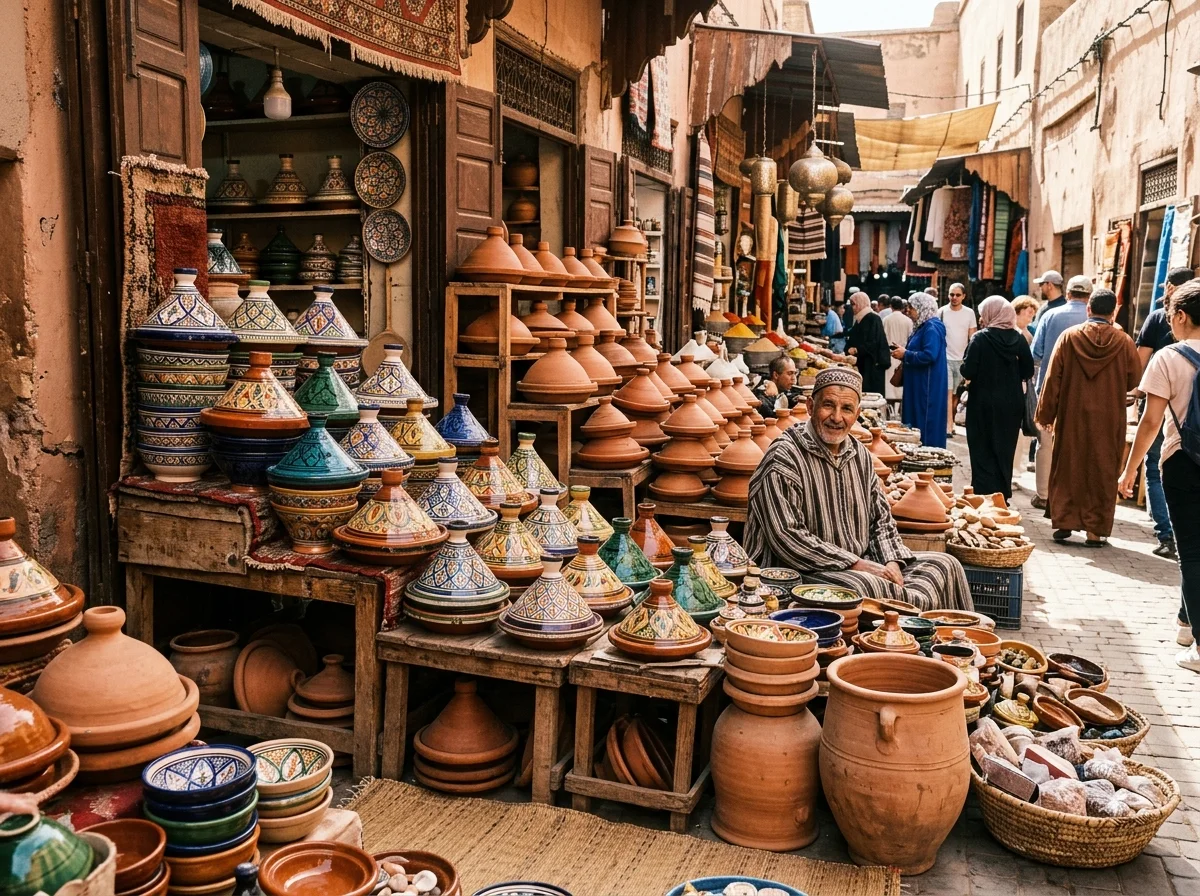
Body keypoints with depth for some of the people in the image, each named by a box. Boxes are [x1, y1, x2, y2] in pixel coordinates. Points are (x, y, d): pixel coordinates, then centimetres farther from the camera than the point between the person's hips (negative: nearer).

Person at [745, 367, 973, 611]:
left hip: (860, 565, 8)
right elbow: (787, 537, -21)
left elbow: (881, 519, 18)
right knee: (866, 586, -35)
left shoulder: (859, 454, 11)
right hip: (803, 574, -8)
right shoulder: (783, 459, -13)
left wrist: (892, 562, -3)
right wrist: (856, 564, -20)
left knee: (945, 565, 1)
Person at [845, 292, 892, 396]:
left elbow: (873, 343, -18)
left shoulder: (873, 319, -10)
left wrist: (857, 350, -27)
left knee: (872, 391, -9)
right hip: (862, 363, 8)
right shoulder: (859, 319, 16)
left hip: (873, 364, -8)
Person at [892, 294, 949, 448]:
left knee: (925, 425, -6)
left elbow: (929, 356, -26)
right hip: (918, 385, 10)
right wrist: (904, 352, 4)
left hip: (927, 387, -10)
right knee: (915, 420, 12)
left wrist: (905, 354, -16)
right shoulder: (922, 326, 15)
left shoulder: (932, 328, -16)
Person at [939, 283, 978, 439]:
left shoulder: (969, 313, 4)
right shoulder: (942, 312, 0)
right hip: (945, 357, -2)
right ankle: (949, 426, -15)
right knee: (948, 392, -11)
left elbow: (972, 338, 7)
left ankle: (951, 423, 19)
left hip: (962, 359, 2)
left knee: (956, 394, 7)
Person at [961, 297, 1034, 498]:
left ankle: (984, 494, 3)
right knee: (1005, 451, 15)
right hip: (1012, 405, 4)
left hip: (984, 405, -4)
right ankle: (1003, 495, 22)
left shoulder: (980, 339, -13)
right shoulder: (1018, 339, -1)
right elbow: (1028, 370, 2)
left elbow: (968, 372, -17)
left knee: (984, 451, 5)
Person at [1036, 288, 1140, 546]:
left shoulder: (1069, 336, -5)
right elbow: (1134, 380, 4)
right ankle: (1095, 529, 8)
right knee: (1102, 472, 6)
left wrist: (1046, 414, 3)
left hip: (1071, 416, 0)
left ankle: (1064, 522, 12)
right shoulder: (1124, 341, -6)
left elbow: (1053, 378, -4)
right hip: (1109, 419, 0)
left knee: (1067, 468, 11)